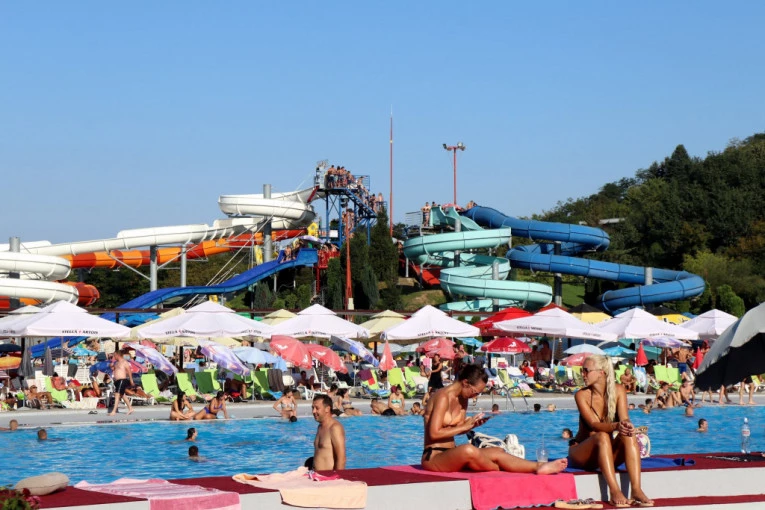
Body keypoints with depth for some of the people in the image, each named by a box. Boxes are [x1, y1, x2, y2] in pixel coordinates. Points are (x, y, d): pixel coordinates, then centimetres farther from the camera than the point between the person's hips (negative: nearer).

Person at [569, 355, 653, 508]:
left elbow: (624, 419, -14)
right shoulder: (582, 395, -12)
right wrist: (615, 426, -45)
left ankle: (637, 490, -41)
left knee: (628, 435, -26)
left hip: (608, 453, 3)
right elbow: (594, 425, -25)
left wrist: (627, 426, -39)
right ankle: (615, 492, -47)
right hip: (582, 455, -3)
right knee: (602, 437, -34)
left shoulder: (618, 390, -2)